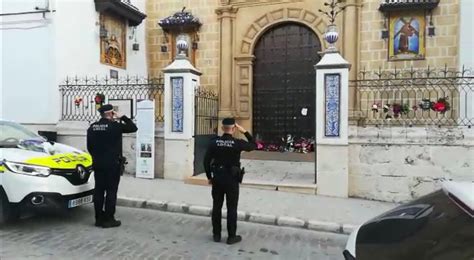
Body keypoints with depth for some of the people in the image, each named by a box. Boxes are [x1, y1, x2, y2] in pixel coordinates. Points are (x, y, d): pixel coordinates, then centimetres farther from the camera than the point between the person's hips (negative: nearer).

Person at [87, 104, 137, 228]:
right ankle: (108, 219, 4)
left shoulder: (92, 127, 7)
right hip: (112, 164, -6)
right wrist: (122, 118, 4)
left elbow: (89, 147, 13)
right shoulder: (115, 126, -13)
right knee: (111, 192, 0)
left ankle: (99, 218, 18)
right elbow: (133, 128, -4)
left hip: (97, 164, 7)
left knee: (99, 191, 11)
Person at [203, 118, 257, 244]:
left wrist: (209, 176, 11)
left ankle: (216, 234, 21)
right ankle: (231, 236, 14)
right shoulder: (237, 143, -13)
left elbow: (206, 161, -1)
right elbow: (254, 145, 3)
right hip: (231, 180, -3)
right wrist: (245, 132, 5)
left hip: (217, 178, 3)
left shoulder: (214, 142, -4)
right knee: (231, 209, 6)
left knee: (216, 207, 12)